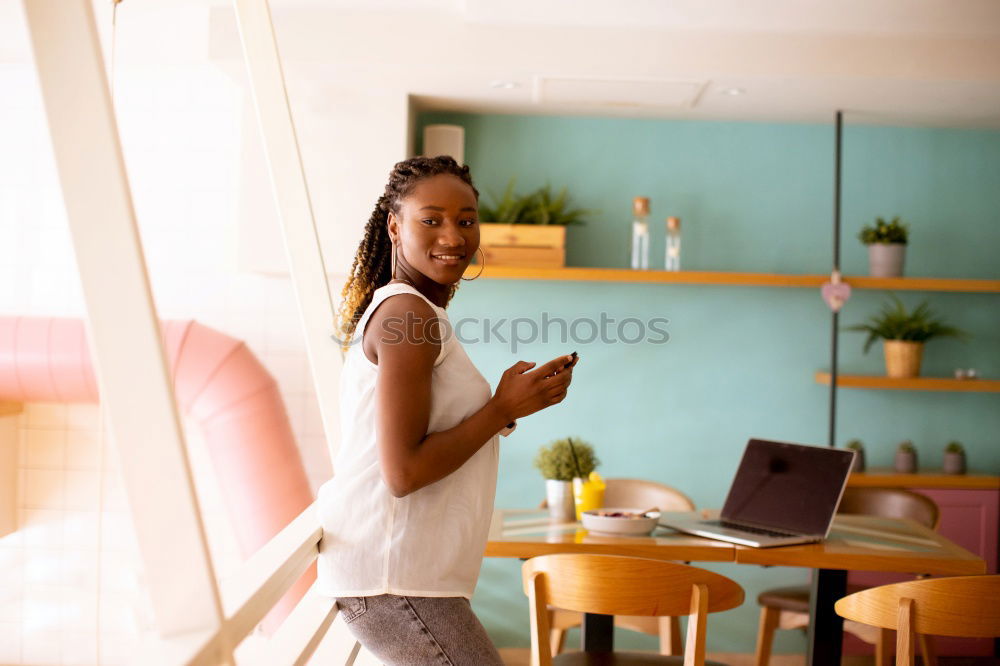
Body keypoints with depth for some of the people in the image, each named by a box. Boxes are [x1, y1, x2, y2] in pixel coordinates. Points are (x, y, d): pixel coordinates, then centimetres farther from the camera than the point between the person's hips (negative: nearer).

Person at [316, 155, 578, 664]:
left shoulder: (389, 308, 16)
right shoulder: (408, 312, -16)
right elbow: (403, 472, -22)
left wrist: (514, 401, 8)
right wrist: (504, 409, -14)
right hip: (391, 579, -11)